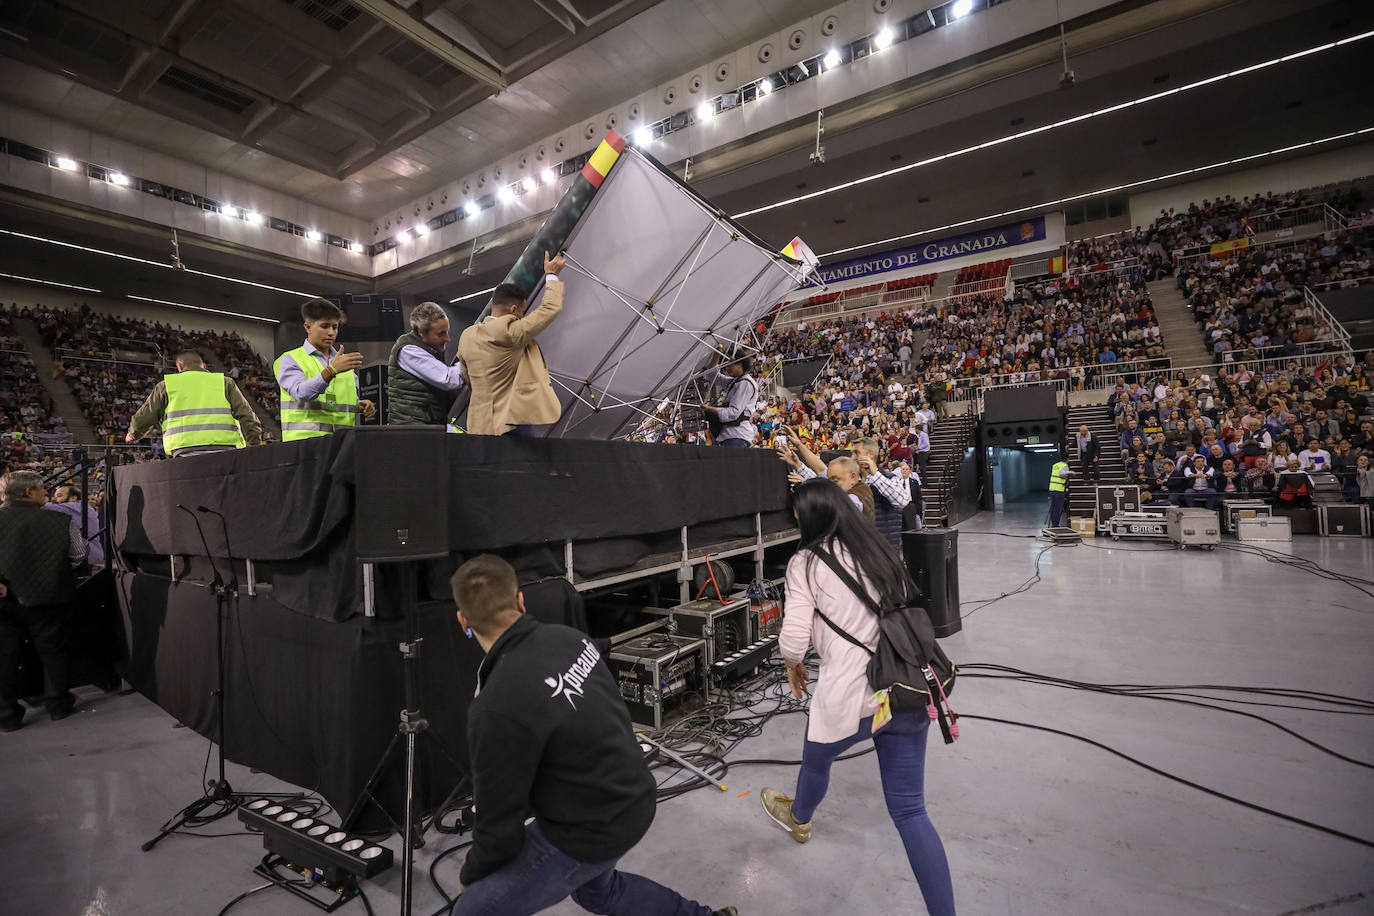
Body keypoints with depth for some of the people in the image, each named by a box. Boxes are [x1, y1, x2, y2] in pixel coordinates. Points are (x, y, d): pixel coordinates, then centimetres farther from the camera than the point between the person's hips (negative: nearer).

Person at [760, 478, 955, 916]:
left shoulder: (806, 562, -10)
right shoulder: (879, 549, 8)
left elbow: (794, 639, -15)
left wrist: (793, 665, 6)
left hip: (851, 695, -4)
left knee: (816, 761, 28)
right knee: (909, 809, 15)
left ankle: (799, 819, 58)